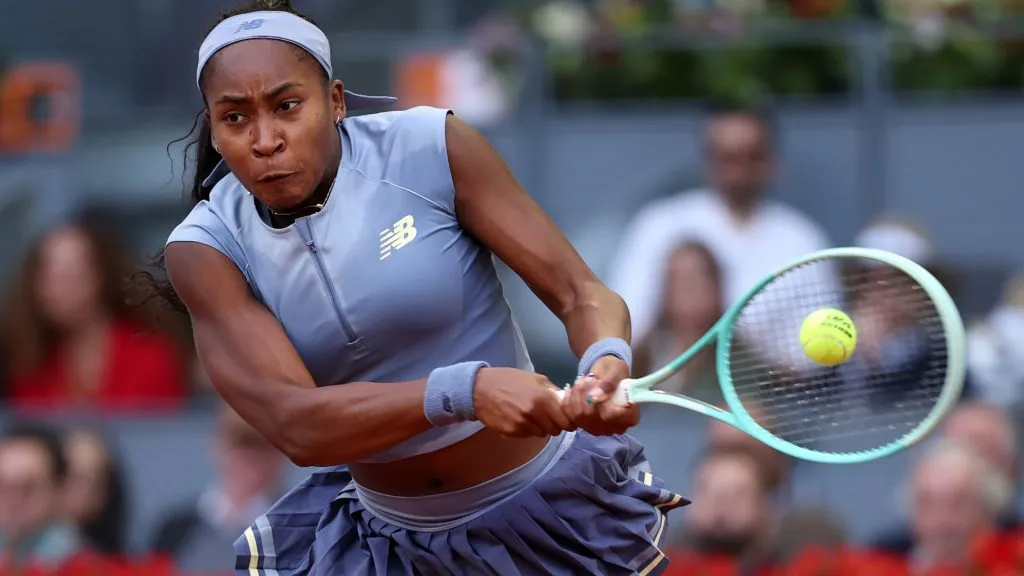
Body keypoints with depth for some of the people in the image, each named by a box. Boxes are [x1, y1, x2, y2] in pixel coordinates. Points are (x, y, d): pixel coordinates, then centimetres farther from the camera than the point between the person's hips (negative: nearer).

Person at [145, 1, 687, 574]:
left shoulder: (432, 147, -15)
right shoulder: (206, 250, -12)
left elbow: (581, 294, -15)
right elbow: (294, 425, -26)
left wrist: (606, 362, -40)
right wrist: (464, 391, -42)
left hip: (545, 509, -2)